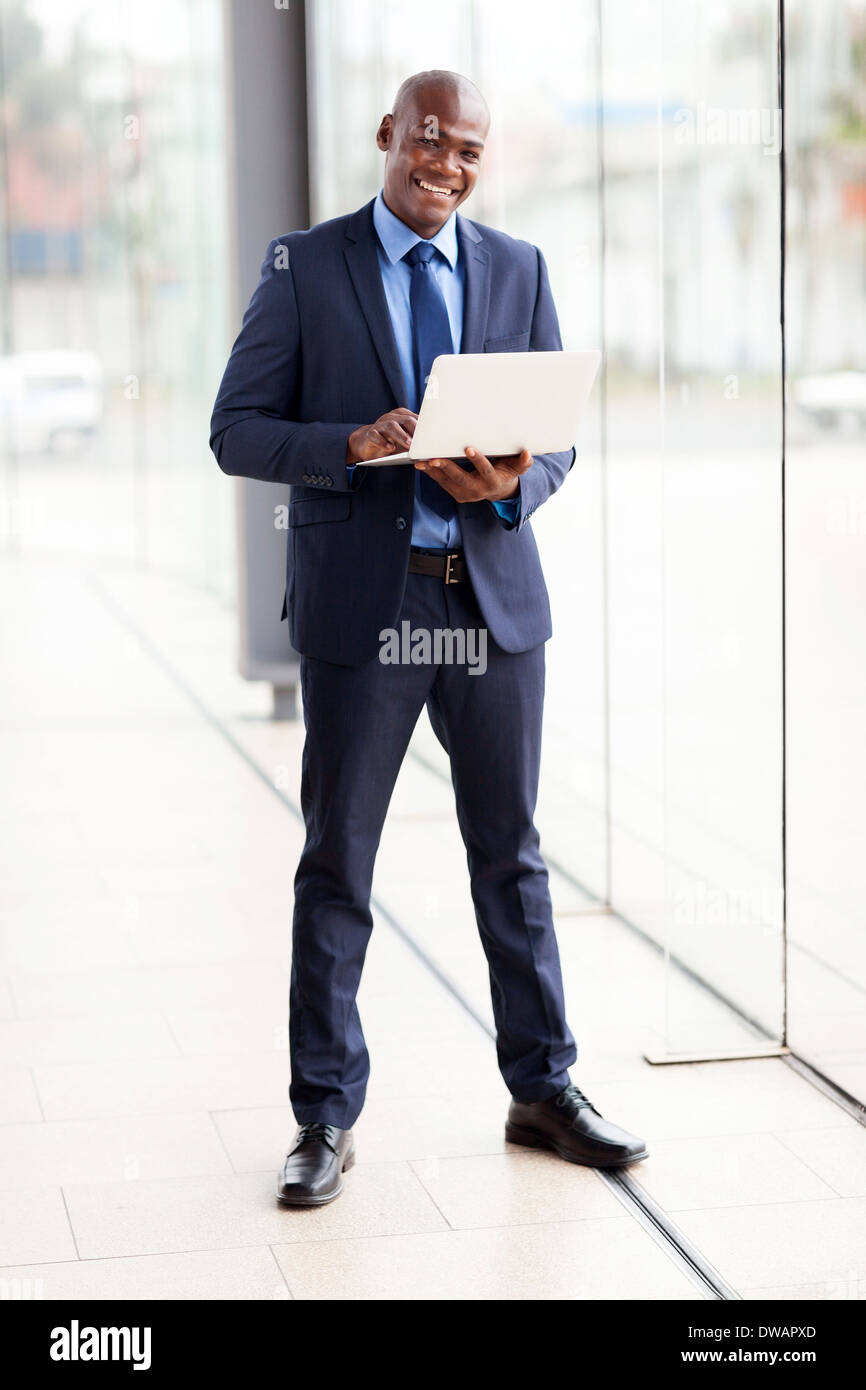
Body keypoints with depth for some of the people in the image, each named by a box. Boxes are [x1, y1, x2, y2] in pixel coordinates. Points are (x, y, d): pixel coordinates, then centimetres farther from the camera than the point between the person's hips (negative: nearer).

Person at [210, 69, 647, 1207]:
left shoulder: (520, 270, 9)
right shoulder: (305, 267, 0)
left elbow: (560, 432, 9)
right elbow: (238, 429, -3)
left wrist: (513, 483, -14)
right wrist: (352, 445, -20)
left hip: (495, 599, 3)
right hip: (361, 603, -2)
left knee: (511, 854, 11)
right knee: (337, 861, 5)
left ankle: (544, 1090, 25)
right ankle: (327, 1119, 15)